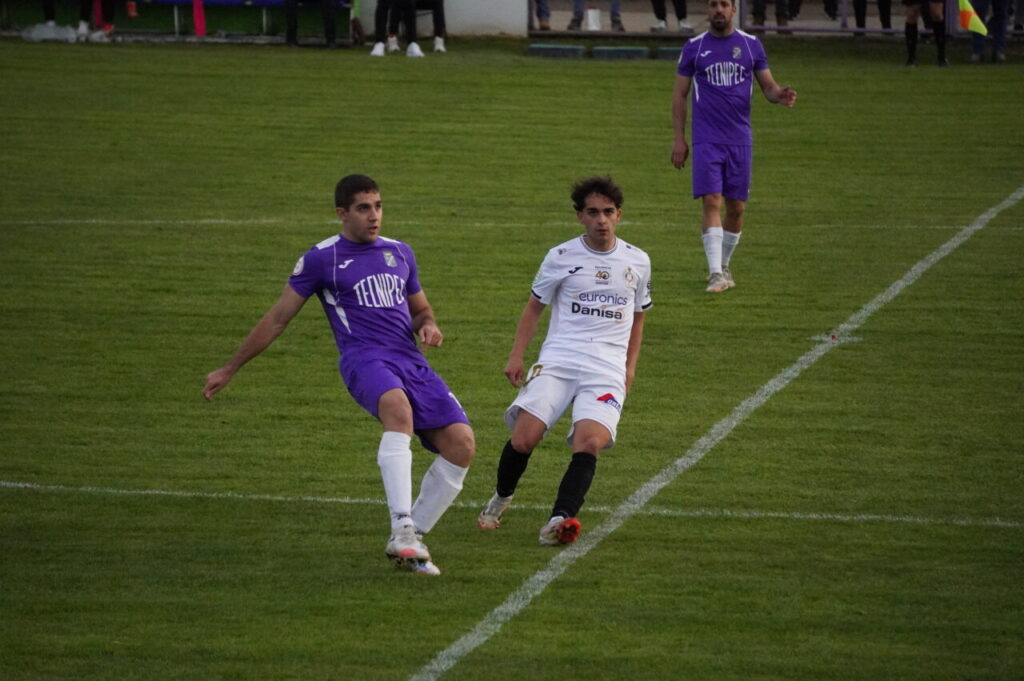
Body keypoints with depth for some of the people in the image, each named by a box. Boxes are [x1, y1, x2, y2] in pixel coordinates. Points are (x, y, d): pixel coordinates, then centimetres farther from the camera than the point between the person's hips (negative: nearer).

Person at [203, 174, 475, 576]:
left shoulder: (399, 253, 22)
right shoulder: (321, 259, 7)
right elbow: (278, 319, 13)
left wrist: (428, 326, 8)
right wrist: (229, 370, 15)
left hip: (412, 362, 6)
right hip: (364, 358, -6)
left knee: (461, 443, -13)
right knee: (398, 408, -39)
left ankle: (411, 542, 0)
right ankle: (402, 530, -49)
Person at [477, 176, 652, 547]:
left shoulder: (637, 262, 12)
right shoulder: (560, 257, 6)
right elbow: (535, 306, 16)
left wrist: (631, 366, 18)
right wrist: (516, 356, 7)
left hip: (608, 370, 1)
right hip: (557, 361, -1)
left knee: (589, 443, -24)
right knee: (524, 437, -17)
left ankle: (559, 520, -34)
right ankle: (501, 499, 12)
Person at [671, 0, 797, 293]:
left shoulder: (751, 45, 6)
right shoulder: (694, 47, 3)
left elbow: (767, 85, 9)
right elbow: (679, 95, 7)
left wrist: (780, 94, -16)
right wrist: (679, 138, 0)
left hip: (740, 140, 2)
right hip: (707, 141, -2)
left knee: (736, 207, 6)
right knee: (711, 202, -13)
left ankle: (723, 266, 23)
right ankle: (715, 273, -17)